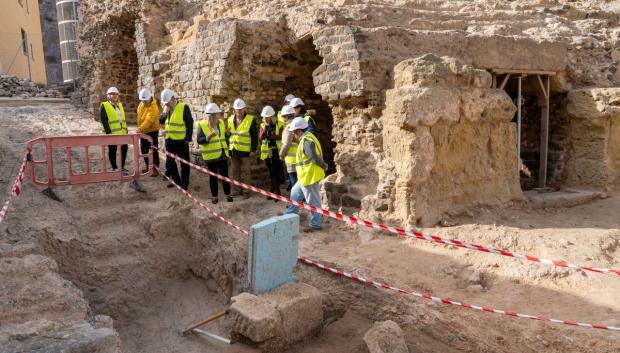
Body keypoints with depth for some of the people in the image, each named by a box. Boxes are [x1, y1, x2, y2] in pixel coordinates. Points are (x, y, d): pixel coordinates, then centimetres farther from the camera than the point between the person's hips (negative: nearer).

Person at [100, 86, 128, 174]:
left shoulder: (120, 105, 16)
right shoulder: (104, 106, -5)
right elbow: (104, 120, -12)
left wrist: (126, 129, 11)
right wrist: (108, 132, -19)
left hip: (122, 132, 6)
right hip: (112, 133, -6)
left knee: (124, 148, 7)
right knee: (112, 150, 4)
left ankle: (122, 167, 20)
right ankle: (114, 168, 13)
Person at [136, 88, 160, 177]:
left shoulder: (154, 108, -25)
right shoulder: (142, 104, 1)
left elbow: (148, 120, -37)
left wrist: (140, 128, -48)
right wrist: (140, 128, 14)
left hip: (152, 131, -8)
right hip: (143, 131, 8)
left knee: (154, 150, -4)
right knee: (144, 149, 17)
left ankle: (155, 169, 3)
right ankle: (147, 165, 33)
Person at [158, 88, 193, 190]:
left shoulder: (183, 107, -12)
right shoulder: (166, 108, 8)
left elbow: (189, 123, -12)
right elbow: (161, 121, 6)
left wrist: (188, 138, -13)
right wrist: (165, 112, -12)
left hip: (181, 140, -7)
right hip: (169, 140, 7)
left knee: (184, 162, 4)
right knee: (170, 162, 14)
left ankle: (185, 182, 16)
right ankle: (176, 180, 28)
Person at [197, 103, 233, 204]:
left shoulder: (221, 123, 5)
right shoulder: (202, 125, -11)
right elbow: (199, 140, -13)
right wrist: (208, 137, -29)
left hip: (223, 154, 4)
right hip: (211, 155, -4)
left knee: (225, 175, 7)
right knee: (213, 176, 7)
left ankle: (228, 194, 18)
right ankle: (214, 196, 17)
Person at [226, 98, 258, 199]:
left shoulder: (250, 120, -6)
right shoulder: (230, 119, 8)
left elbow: (255, 136, -6)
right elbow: (227, 134, 17)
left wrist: (253, 150, -10)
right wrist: (228, 148, 3)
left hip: (245, 151, -5)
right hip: (233, 151, 5)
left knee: (245, 172, 0)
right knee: (235, 171, 11)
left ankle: (246, 191, 9)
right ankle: (239, 190, 21)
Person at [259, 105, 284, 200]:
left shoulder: (279, 124, -3)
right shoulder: (263, 125, 6)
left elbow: (280, 136, -15)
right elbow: (261, 137, -8)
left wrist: (269, 136, -14)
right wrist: (266, 127, -16)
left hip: (277, 151, -3)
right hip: (267, 152, 3)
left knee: (278, 172, 0)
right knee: (272, 172, 7)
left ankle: (273, 190, 12)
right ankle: (276, 191, 14)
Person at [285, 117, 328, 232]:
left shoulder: (306, 141, -22)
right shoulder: (308, 137, 11)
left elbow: (316, 158, -24)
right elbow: (317, 156, 15)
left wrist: (324, 166, -9)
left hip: (309, 176, -11)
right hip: (306, 176, 11)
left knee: (313, 201, 2)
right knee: (295, 193, 23)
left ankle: (315, 224, 15)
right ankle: (289, 215, 37)